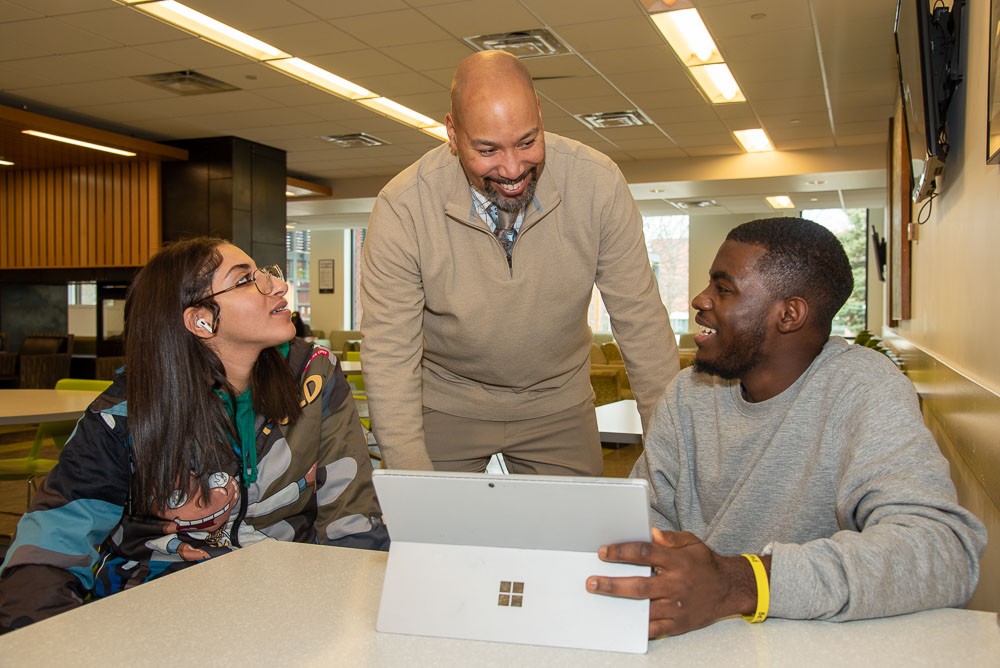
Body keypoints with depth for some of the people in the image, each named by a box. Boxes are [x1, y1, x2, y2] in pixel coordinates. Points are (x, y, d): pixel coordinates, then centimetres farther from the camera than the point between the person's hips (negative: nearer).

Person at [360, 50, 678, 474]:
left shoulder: (598, 184, -19)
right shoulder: (401, 207, -21)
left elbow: (640, 323, -11)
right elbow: (389, 354, -17)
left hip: (557, 404, 2)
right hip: (446, 404, -1)